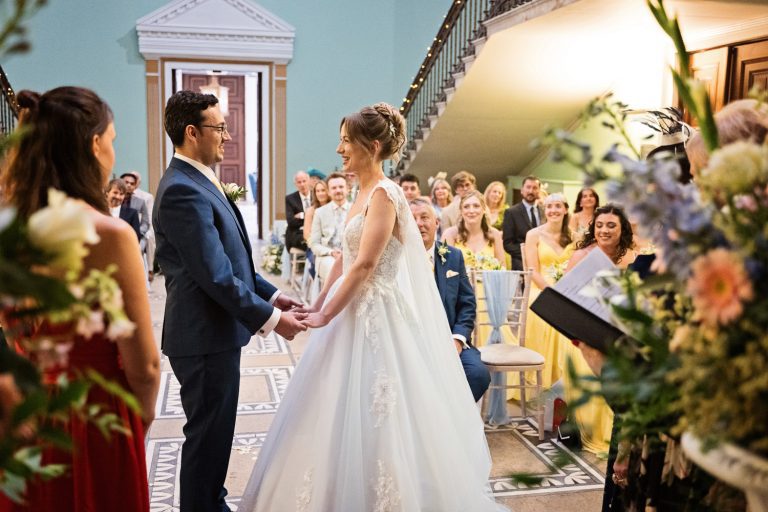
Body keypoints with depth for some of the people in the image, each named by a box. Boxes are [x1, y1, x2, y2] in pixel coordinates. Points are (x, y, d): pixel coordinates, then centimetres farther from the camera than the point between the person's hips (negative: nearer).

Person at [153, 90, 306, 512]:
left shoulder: (198, 182, 12)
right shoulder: (183, 191, -21)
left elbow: (231, 259, 17)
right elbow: (216, 276, -24)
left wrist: (272, 295, 12)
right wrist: (269, 318, -17)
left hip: (214, 333, 10)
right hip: (205, 337, -10)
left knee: (215, 432, 22)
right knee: (207, 435, 4)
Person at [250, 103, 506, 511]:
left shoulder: (383, 193, -17)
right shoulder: (364, 192, 12)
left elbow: (364, 265, -21)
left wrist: (326, 316, -16)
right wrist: (317, 305, 14)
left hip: (376, 315, -9)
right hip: (357, 309, 9)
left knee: (369, 414, 0)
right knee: (347, 410, 16)